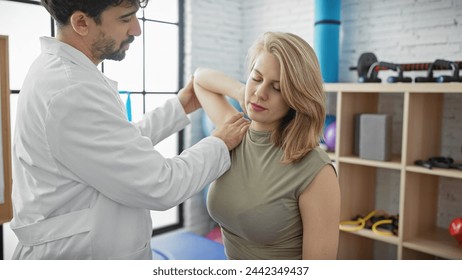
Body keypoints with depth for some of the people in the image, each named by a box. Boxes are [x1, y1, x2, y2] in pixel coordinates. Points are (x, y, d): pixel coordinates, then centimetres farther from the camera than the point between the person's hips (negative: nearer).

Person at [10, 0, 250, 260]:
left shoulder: (59, 70, 4)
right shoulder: (72, 92, -27)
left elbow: (123, 145, 11)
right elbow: (160, 187, -24)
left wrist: (179, 108, 13)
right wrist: (220, 145, -9)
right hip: (80, 253, -9)